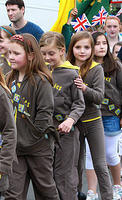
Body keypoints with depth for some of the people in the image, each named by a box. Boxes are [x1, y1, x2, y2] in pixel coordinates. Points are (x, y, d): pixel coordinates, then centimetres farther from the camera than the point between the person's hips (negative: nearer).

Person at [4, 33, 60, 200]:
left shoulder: (40, 81, -12)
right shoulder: (10, 80, 9)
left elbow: (45, 112, -15)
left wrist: (31, 139, -16)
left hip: (39, 148, -5)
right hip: (15, 146, 5)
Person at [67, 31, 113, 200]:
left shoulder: (96, 69, -8)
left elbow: (99, 97, -16)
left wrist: (85, 88, -32)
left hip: (93, 122, -2)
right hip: (73, 122, 2)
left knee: (100, 165, 2)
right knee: (77, 165, 11)